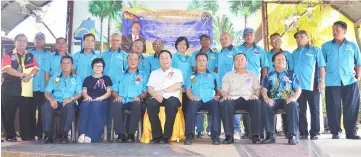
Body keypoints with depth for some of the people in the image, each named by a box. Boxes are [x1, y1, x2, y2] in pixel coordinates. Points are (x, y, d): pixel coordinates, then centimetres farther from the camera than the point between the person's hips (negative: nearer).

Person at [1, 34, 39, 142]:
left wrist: (30, 75, -17)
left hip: (27, 90, 2)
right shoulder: (8, 55, 6)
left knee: (27, 114, 3)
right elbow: (7, 68, -9)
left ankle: (27, 135, 10)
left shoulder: (31, 56, 17)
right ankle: (10, 136, 12)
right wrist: (23, 74, -15)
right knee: (8, 114, 2)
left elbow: (36, 69, 4)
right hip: (10, 89, -2)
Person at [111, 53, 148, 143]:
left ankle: (131, 134, -28)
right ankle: (121, 134, -29)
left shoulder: (143, 75, 21)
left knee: (138, 104, -38)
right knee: (116, 104, -35)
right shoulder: (121, 75, 28)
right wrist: (117, 96, -5)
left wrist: (139, 97, -11)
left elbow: (146, 91, 10)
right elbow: (114, 90, 18)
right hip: (122, 100, 2)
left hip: (135, 101, -1)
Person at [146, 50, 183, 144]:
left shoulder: (177, 72, 18)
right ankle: (157, 136, -25)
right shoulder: (154, 73, 25)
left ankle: (166, 136, -30)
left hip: (172, 97, -2)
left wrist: (163, 91, -11)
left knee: (172, 103, -38)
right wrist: (156, 94, -11)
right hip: (157, 98, 2)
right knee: (150, 104, -33)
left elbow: (178, 86, -1)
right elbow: (149, 88, 12)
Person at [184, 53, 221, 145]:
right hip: (196, 100, 0)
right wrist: (191, 96, -9)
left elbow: (218, 89, 19)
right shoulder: (191, 77, 27)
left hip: (210, 100, 0)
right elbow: (188, 89, 13)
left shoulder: (213, 76, 28)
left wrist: (217, 96, -4)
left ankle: (215, 135, -40)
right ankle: (189, 135, -39)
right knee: (192, 104, -37)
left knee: (216, 104, -36)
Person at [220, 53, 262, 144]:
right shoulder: (228, 75, 25)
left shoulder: (252, 75, 27)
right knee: (225, 103, -36)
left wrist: (256, 95, -6)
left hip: (248, 98, 0)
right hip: (233, 98, 0)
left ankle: (255, 135, -32)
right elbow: (223, 90, 15)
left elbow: (257, 88, 16)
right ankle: (229, 135, -34)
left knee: (257, 103, -35)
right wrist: (226, 95, -7)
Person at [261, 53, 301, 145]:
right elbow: (264, 89, 7)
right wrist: (266, 97, -16)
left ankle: (292, 135, -33)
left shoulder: (292, 74, 20)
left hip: (288, 100, -1)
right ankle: (270, 135, -31)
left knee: (293, 105, -37)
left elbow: (298, 89, 8)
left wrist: (294, 98, -14)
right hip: (274, 100, 1)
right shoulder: (269, 76, 21)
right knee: (265, 105, -34)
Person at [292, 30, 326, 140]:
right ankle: (303, 133, 12)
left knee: (314, 110, 2)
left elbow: (321, 66, -1)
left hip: (312, 85, -3)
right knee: (301, 111, 6)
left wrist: (322, 81, -11)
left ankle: (314, 133, 7)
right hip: (298, 86, 4)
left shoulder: (315, 50, 4)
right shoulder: (294, 53, 15)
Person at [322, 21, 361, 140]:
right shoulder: (326, 46, 10)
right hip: (332, 82, -1)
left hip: (350, 81, 1)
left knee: (351, 107, 2)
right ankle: (335, 132, 9)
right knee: (333, 108, 1)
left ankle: (351, 132, 10)